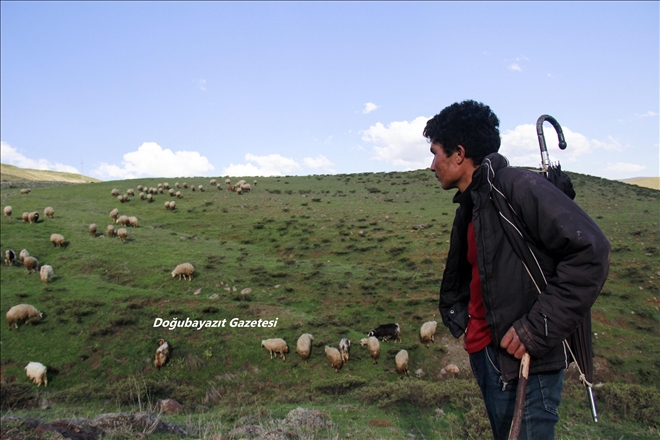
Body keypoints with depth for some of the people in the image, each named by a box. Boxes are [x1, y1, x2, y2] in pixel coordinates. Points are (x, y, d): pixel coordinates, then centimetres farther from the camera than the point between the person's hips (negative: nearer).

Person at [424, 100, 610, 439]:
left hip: (529, 360, -8)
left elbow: (590, 250, -22)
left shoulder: (519, 186, -15)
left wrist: (538, 329, -22)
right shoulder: (468, 208, 12)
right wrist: (457, 317, 10)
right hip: (485, 352, 8)